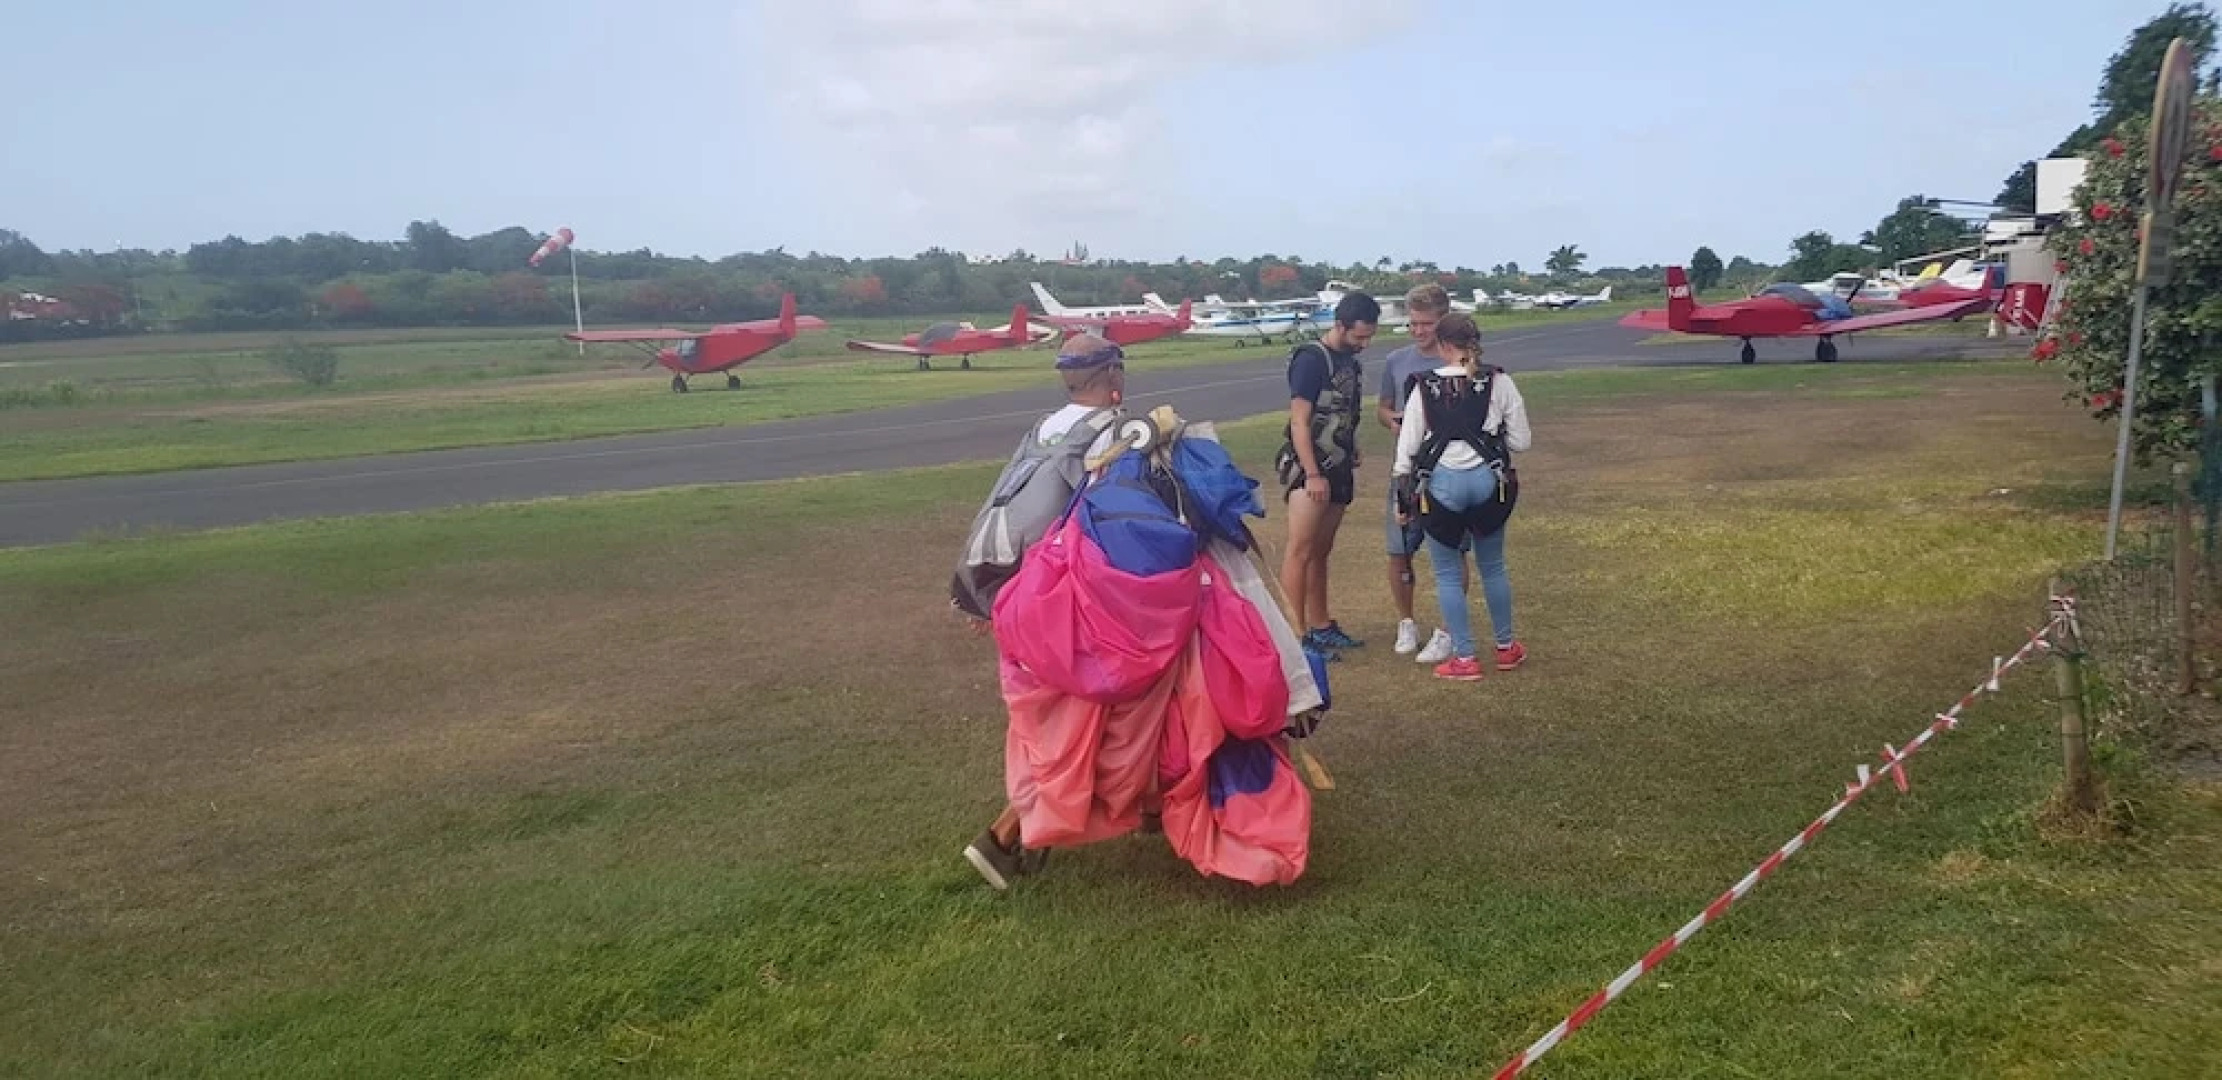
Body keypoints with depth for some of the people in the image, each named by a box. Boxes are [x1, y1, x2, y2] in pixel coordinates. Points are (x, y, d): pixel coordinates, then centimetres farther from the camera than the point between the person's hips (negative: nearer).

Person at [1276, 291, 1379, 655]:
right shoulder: (1311, 359, -12)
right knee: (1300, 552, -7)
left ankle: (1321, 627, 19)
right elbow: (1299, 422, -15)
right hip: (1309, 469, -8)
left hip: (1338, 469, 8)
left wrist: (1349, 470, 18)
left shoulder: (1350, 362, 13)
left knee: (1320, 553, 13)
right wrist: (1313, 475, -19)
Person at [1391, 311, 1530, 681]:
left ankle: (1464, 658, 12)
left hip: (1441, 483, -2)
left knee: (1448, 574, 10)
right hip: (1488, 480, 2)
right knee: (1492, 567, 20)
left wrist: (1404, 490, 10)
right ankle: (1506, 647, 32)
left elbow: (1407, 445, -1)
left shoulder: (1425, 388, -3)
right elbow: (1521, 440, 1)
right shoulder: (1499, 383, -2)